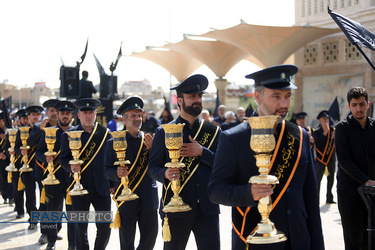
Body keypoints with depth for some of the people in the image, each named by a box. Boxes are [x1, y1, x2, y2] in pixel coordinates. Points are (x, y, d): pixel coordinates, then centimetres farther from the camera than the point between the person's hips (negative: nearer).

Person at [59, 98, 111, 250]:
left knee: (105, 226, -1)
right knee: (81, 227, 8)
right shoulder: (68, 135, 3)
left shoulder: (105, 133, 6)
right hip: (79, 187, -1)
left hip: (102, 188, 1)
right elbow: (62, 158, 3)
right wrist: (70, 167, -18)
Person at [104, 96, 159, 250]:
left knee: (150, 237, 7)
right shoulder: (114, 143, 1)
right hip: (126, 200, -2)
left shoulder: (149, 140, 6)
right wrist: (117, 173, -20)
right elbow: (107, 170, 1)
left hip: (148, 199, 2)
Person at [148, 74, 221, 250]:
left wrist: (202, 152, -12)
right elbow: (153, 168, 2)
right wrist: (166, 174, -20)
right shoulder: (163, 133, 2)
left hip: (207, 209, 1)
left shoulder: (213, 131, 8)